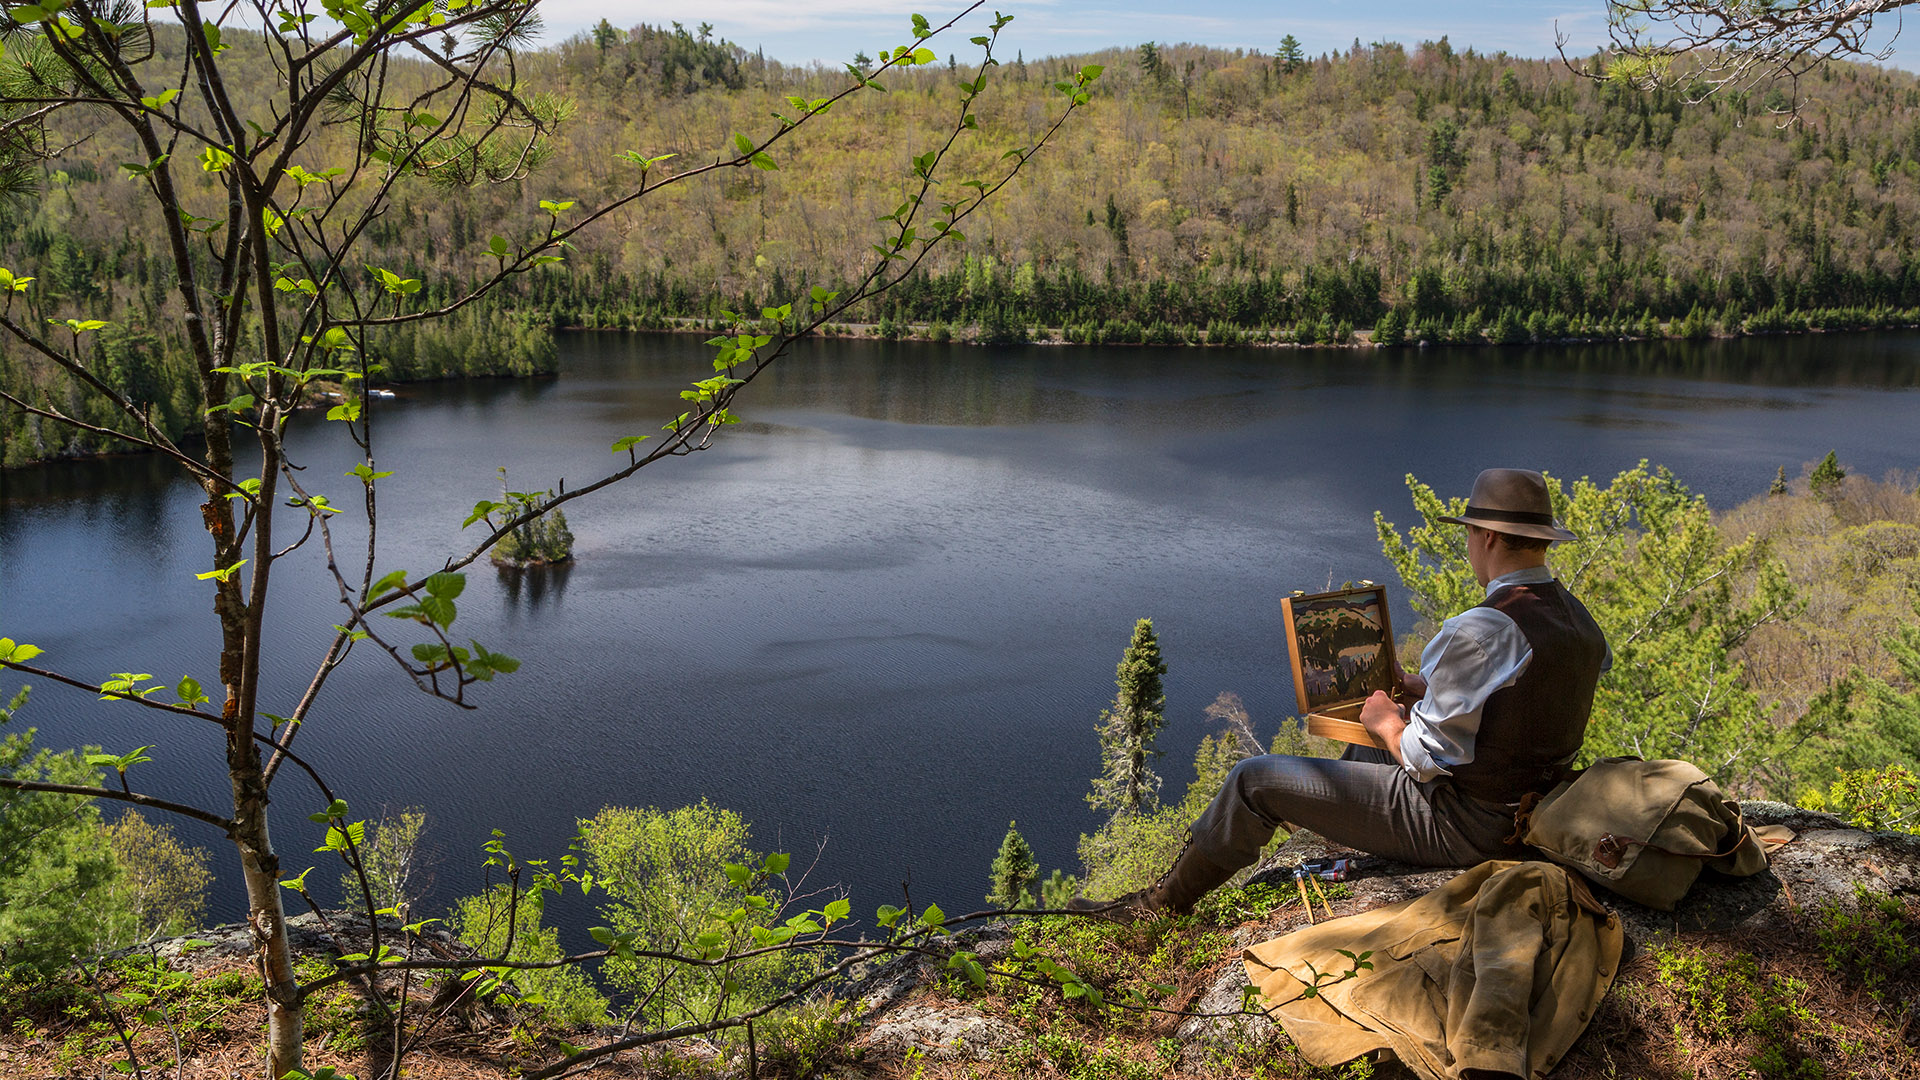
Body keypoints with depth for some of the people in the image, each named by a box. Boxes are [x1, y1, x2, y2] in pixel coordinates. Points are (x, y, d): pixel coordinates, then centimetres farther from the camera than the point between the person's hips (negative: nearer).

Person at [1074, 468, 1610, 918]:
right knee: (1366, 745, 34)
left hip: (1457, 825, -9)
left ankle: (1166, 900, 18)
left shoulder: (1481, 630, -28)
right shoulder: (1579, 620, 3)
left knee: (1256, 779, -1)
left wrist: (1389, 723, -5)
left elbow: (1429, 759, -25)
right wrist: (1421, 688, 15)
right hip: (1517, 808, 10)